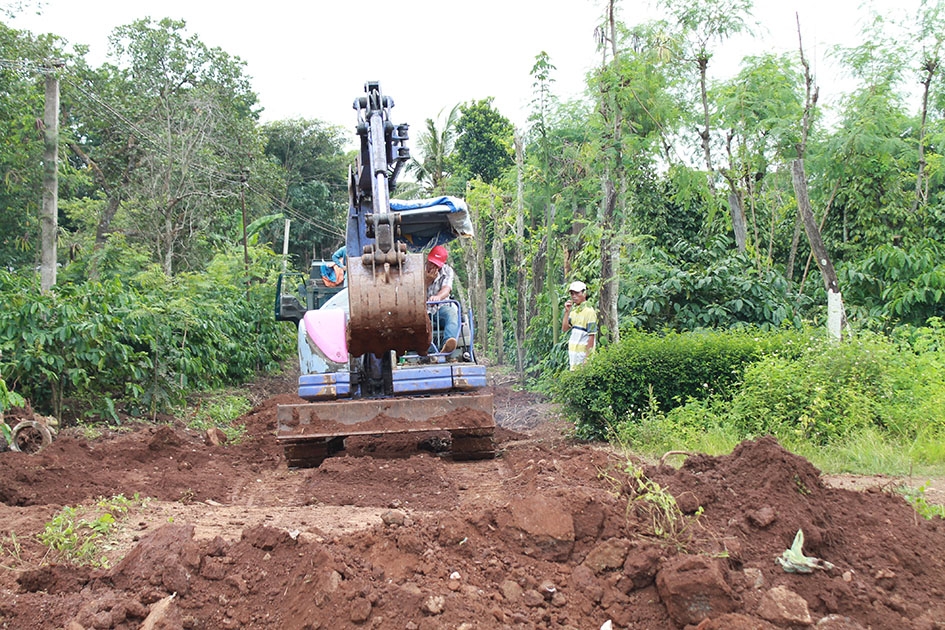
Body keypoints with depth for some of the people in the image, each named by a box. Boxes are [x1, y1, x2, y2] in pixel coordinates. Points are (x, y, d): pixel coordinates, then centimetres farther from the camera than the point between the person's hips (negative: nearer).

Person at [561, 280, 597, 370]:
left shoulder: (589, 311, -12)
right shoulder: (573, 309, 12)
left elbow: (591, 335, -14)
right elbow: (564, 329, 7)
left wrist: (587, 356, -17)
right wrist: (567, 311, -3)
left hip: (583, 352, -8)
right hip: (573, 351, 8)